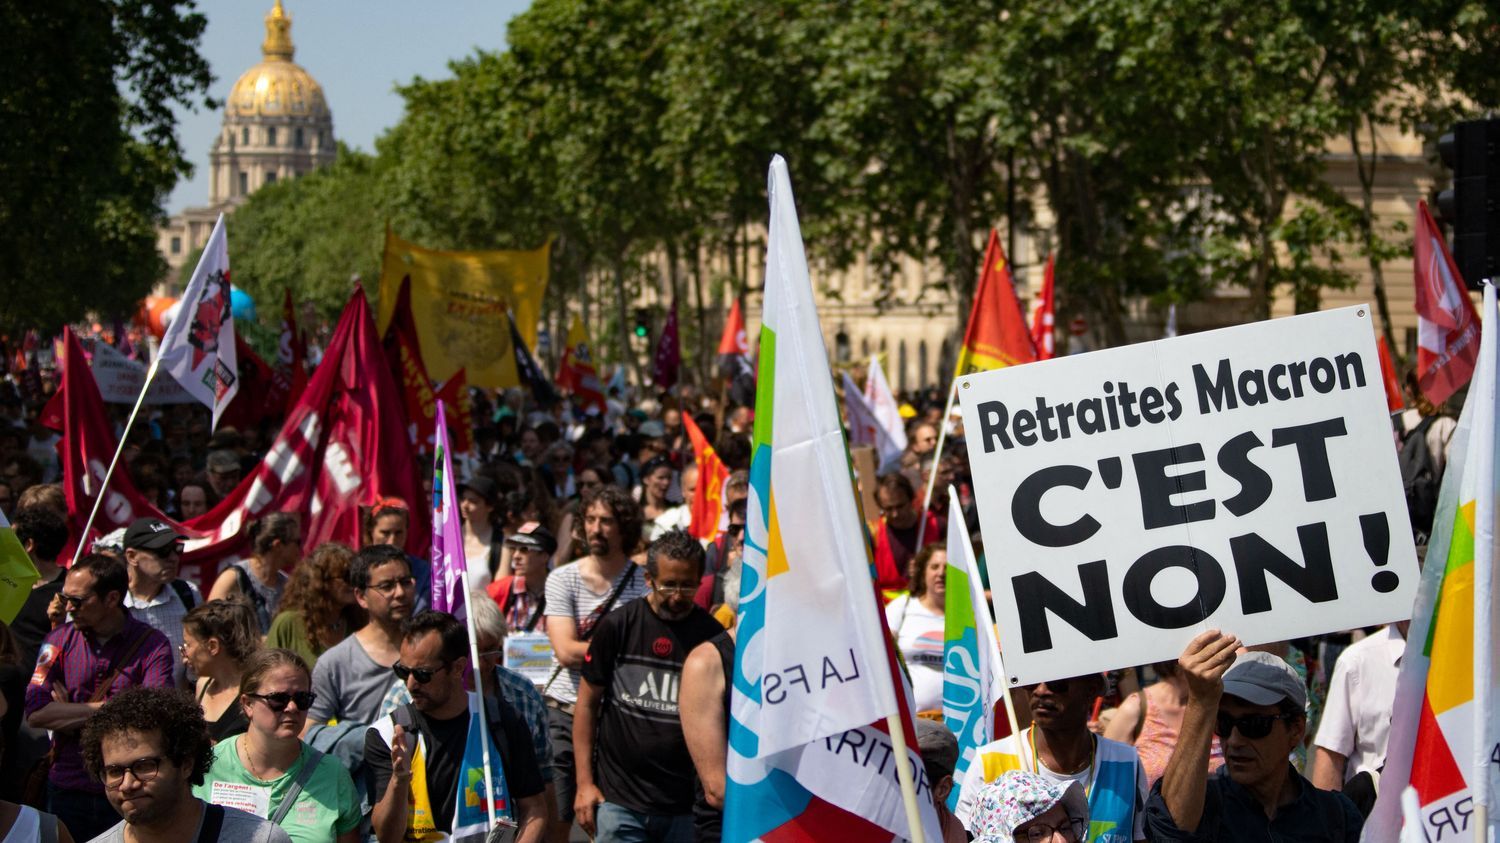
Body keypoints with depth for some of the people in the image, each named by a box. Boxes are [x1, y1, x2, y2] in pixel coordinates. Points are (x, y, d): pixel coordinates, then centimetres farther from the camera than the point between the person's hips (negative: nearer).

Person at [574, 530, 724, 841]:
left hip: (686, 804, 1)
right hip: (619, 801, -1)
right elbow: (588, 702, 6)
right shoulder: (617, 626, 0)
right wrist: (584, 782, 0)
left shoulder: (713, 637, 0)